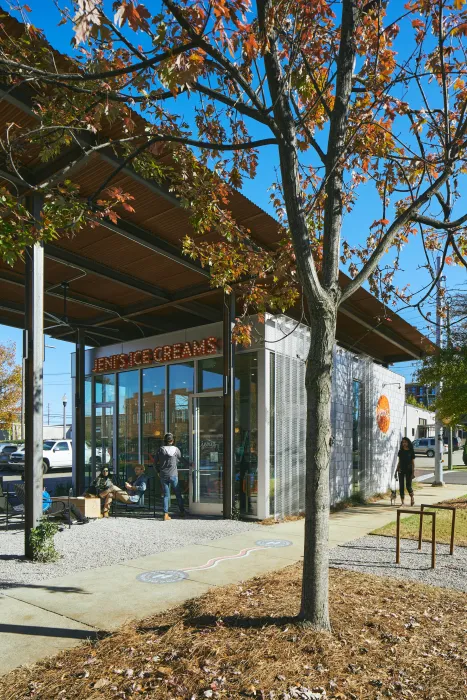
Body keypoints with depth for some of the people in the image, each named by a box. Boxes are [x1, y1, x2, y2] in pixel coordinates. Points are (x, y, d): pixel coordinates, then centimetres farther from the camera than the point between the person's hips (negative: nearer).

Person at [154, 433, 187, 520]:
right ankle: (182, 512, 17)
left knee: (166, 495, 7)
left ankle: (166, 514, 2)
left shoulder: (160, 449, -1)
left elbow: (155, 462, 3)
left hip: (163, 475, 1)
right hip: (173, 475, -1)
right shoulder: (176, 449, -3)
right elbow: (181, 459, 11)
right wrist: (189, 463, 28)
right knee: (178, 494, 12)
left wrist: (158, 471, 18)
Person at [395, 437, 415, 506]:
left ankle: (412, 498, 25)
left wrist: (413, 472, -7)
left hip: (408, 470, -3)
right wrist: (396, 470, 10)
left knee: (408, 485, -3)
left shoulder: (411, 451, -2)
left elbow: (413, 463, -2)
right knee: (401, 485, 1)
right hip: (401, 470, 3)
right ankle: (402, 502, 7)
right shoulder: (400, 451, 8)